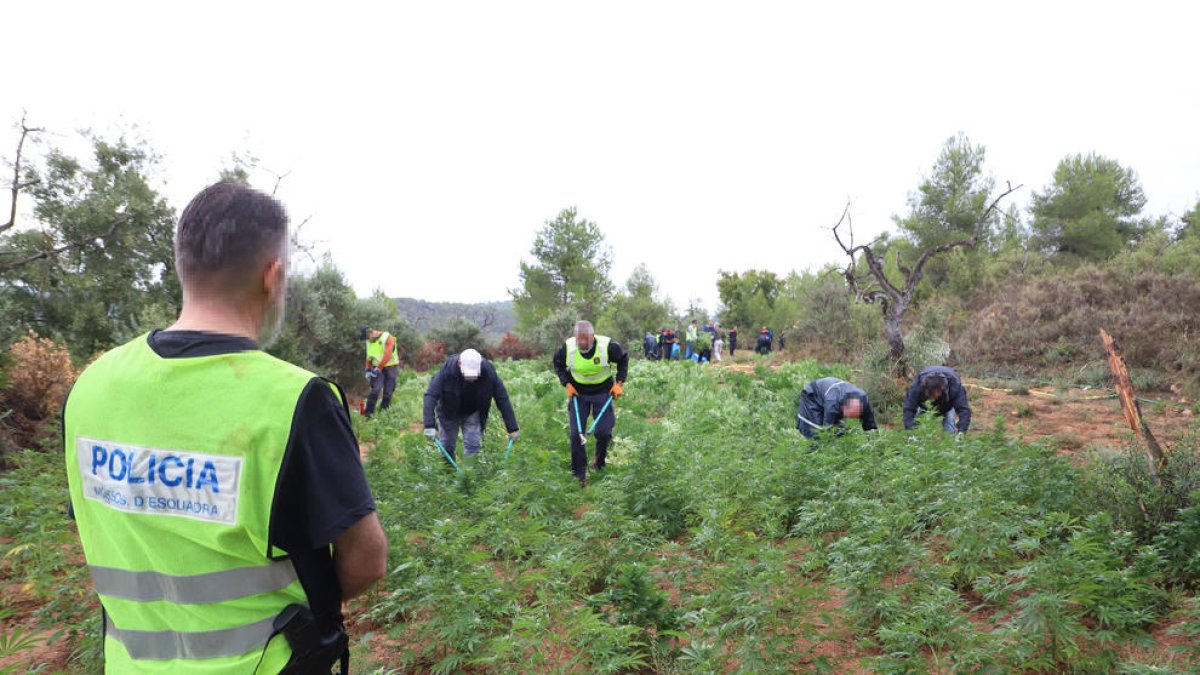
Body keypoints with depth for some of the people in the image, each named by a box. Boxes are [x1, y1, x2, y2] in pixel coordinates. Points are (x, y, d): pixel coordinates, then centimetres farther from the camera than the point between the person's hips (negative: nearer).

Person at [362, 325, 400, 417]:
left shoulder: (387, 338, -12)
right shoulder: (369, 341, 7)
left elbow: (387, 355, -19)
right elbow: (369, 357, 17)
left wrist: (378, 368, -21)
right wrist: (368, 370, 7)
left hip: (390, 367, -3)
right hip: (377, 368, 3)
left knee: (387, 392, -1)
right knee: (375, 389, -13)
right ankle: (369, 413, -13)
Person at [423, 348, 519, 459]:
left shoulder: (488, 372, -28)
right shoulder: (447, 370, -33)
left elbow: (503, 399, -21)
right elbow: (430, 395, -37)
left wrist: (512, 428, -21)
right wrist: (429, 425, -48)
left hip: (473, 414, 1)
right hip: (449, 413, -1)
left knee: (473, 447, -6)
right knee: (447, 449, 6)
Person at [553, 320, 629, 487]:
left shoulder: (608, 346, -22)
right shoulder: (567, 347, -17)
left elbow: (623, 359, -2)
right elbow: (558, 364, 5)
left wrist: (619, 383, -8)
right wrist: (566, 384, -6)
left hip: (603, 392, -1)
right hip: (578, 393, 1)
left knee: (604, 431, -4)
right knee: (576, 433, -4)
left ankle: (600, 461, 27)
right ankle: (580, 473, 10)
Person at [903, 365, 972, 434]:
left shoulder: (954, 386, -44)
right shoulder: (916, 387, -43)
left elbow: (963, 409, -44)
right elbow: (908, 409, -40)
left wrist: (961, 431, -57)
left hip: (947, 405, -1)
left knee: (950, 431, -15)